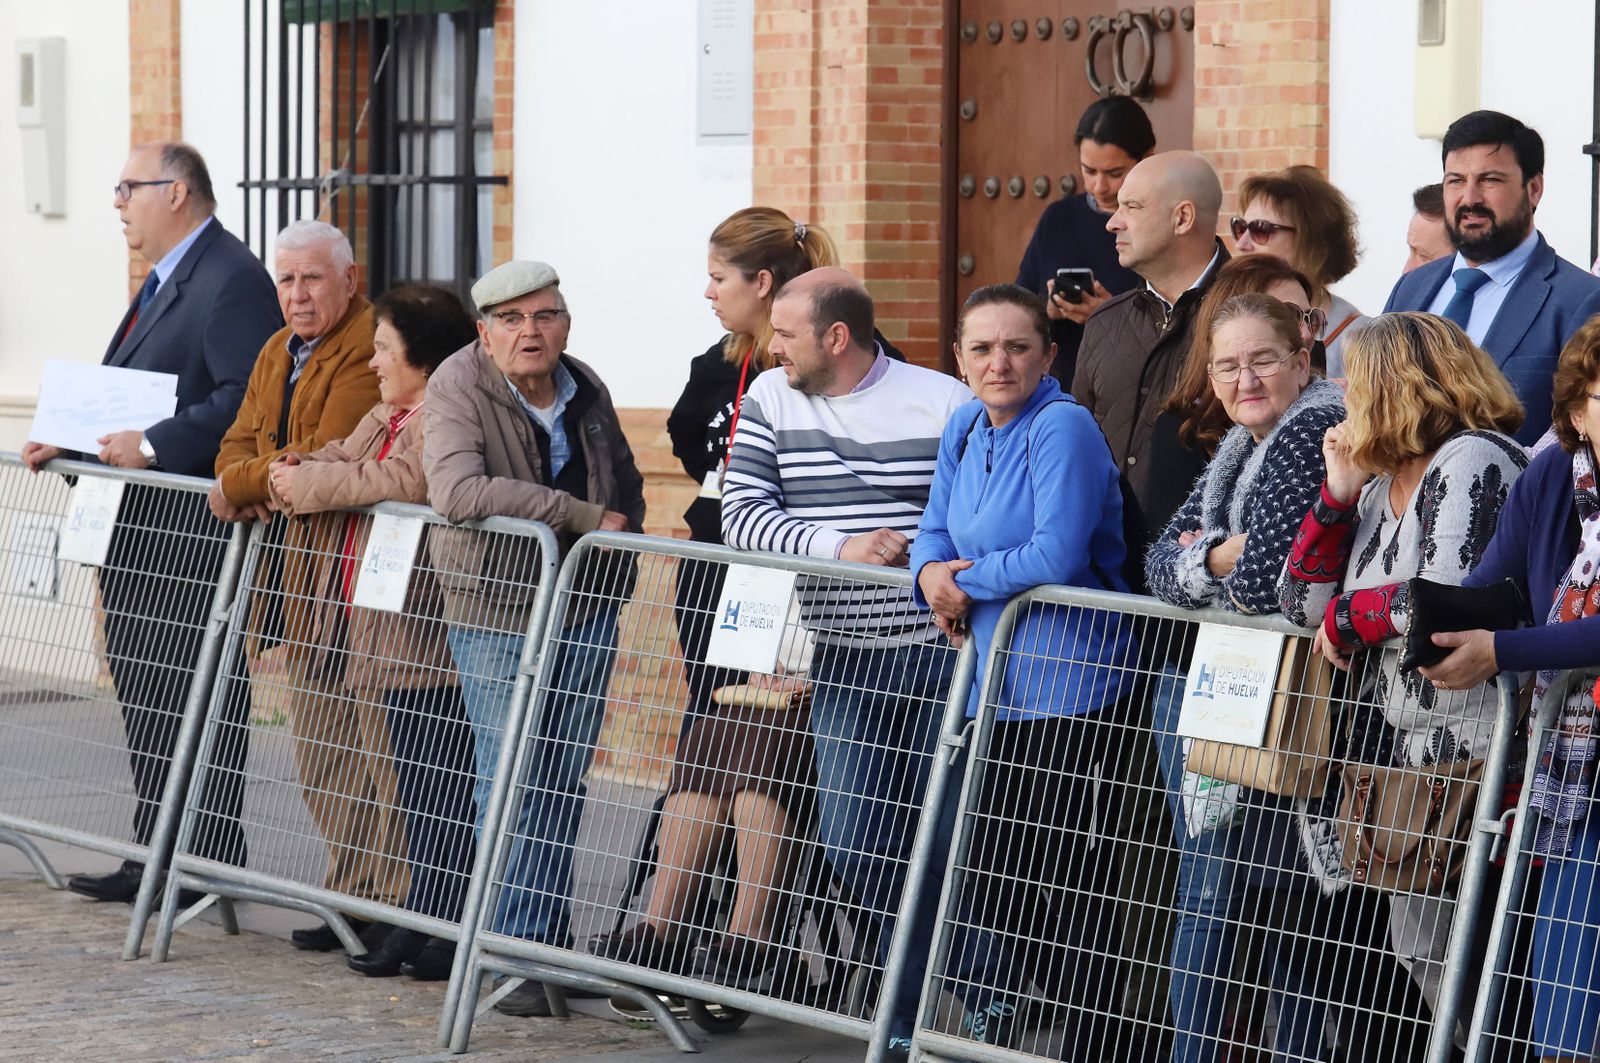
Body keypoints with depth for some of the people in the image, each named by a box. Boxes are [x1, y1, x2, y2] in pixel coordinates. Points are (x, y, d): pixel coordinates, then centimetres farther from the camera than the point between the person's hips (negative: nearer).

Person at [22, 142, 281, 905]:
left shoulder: (231, 281, -13)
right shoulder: (165, 279, 20)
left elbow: (247, 400, -22)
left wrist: (152, 445, -24)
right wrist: (69, 440, 10)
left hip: (194, 529, -11)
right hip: (142, 526, 11)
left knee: (190, 694, -7)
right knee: (142, 689, 12)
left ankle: (205, 866, -2)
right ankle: (155, 853, 19)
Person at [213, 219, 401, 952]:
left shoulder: (370, 349, -12)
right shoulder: (278, 354, 18)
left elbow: (329, 454, -19)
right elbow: (240, 442, 16)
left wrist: (241, 485, -10)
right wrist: (255, 495, -6)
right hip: (298, 570, 9)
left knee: (376, 744, -9)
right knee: (318, 748, 11)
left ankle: (394, 904, -5)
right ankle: (348, 894, 18)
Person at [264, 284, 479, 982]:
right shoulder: (385, 417, 19)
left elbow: (400, 481, -27)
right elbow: (338, 461, 17)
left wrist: (304, 482, -16)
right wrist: (290, 472, -6)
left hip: (428, 636, -10)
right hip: (386, 636, 10)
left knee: (437, 786, -6)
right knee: (415, 782, 13)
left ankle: (445, 932, -2)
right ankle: (420, 925, 18)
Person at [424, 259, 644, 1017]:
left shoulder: (587, 391, 6)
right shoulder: (458, 386, -12)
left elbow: (626, 486, 24)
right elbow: (457, 490, -29)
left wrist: (619, 545, 3)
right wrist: (582, 515, -26)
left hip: (587, 605, 5)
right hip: (496, 608, -5)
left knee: (564, 782, 9)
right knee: (510, 784, -5)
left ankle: (551, 942, 17)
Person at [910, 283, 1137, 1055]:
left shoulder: (1062, 428, -15)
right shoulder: (964, 430, 11)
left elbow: (1057, 555, -23)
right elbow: (935, 529, 16)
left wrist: (968, 582, -10)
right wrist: (932, 574, -7)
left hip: (1070, 691, -9)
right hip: (998, 688, 9)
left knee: (1071, 888, -3)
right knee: (990, 884, 14)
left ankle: (1096, 1042, 7)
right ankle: (1075, 1016, 29)